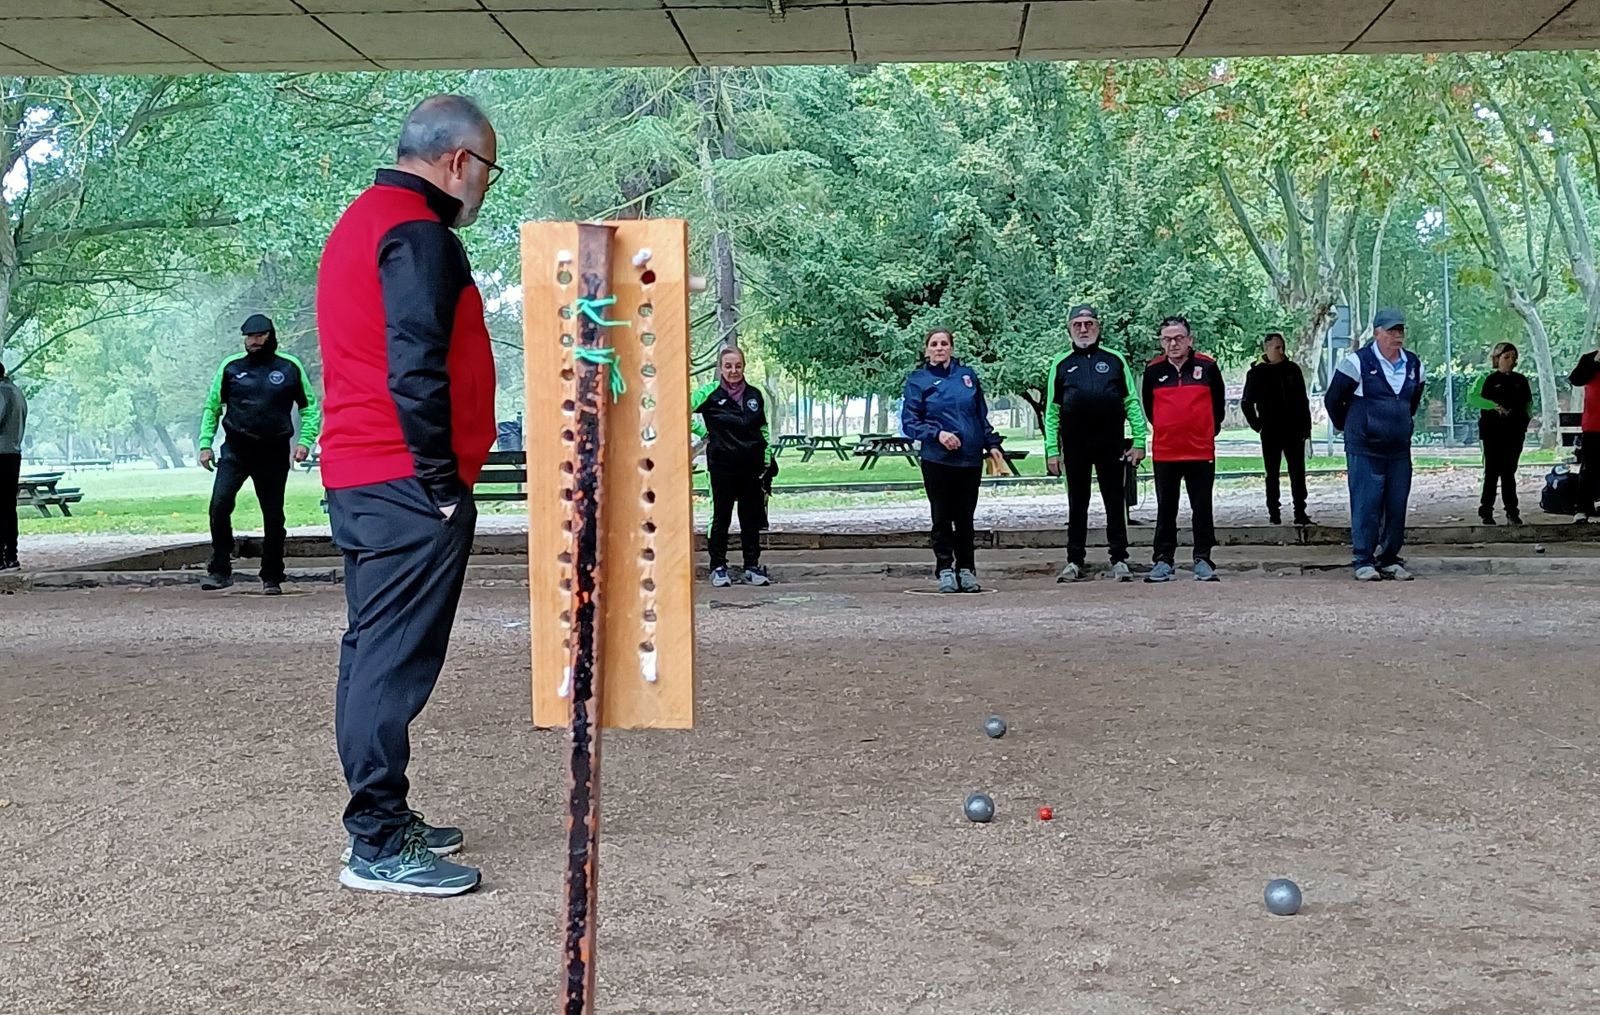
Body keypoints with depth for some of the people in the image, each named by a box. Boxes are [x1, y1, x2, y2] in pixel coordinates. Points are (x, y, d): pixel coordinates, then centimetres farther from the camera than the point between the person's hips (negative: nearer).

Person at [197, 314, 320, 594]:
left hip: (274, 453, 0)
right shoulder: (231, 366, 4)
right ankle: (220, 570, -8)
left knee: (273, 517, 6)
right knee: (219, 504, -17)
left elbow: (310, 406, 10)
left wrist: (305, 440, -3)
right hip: (235, 451, 0)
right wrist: (205, 444, 4)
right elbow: (212, 407, 13)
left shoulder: (290, 367, 2)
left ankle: (272, 578, 18)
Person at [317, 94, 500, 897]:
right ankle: (380, 846, -5)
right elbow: (416, 371, -21)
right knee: (397, 660, -8)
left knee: (374, 651, 14)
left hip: (355, 477, 11)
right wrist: (441, 482, -16)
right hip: (407, 485, -11)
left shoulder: (360, 222, 20)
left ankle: (381, 821, 22)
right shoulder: (419, 235, -13)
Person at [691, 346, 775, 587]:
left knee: (751, 518, 8)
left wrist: (768, 458, 12)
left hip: (752, 465, 3)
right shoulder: (710, 393, -4)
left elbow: (763, 427, 16)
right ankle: (718, 567, 11)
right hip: (723, 465, -3)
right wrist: (703, 433, -5)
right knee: (721, 517, 4)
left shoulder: (754, 394, 8)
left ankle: (752, 566, 16)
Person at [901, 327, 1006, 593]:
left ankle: (966, 569, 13)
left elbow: (982, 416, 16)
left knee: (965, 517, 6)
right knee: (942, 518, 1)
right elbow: (909, 422, -2)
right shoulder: (917, 381, 2)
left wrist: (992, 445, 8)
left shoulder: (968, 375, 11)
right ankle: (945, 570, 8)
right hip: (937, 460, -2)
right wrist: (937, 434, -15)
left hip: (970, 459, 2)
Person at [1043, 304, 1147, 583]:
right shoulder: (1061, 364, 7)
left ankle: (1119, 560, 9)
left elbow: (1132, 403, 6)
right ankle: (1074, 561, 13)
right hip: (1075, 446, 0)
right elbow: (1051, 411, 6)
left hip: (1111, 444, 0)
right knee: (1077, 504, 8)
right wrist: (1052, 450, -2)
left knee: (1115, 502, 3)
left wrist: (1139, 441, -3)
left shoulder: (1115, 360, 7)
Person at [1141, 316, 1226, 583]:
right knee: (1165, 509, 7)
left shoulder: (1207, 367, -2)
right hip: (1164, 452, 1)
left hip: (1201, 451, -1)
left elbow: (1218, 403, 11)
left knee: (1202, 508, 4)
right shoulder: (1153, 370, 2)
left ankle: (1203, 560, 10)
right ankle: (1163, 561, 12)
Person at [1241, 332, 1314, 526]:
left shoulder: (1292, 369, 5)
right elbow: (1246, 403, 5)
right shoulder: (1257, 372, -1)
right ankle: (1274, 513, 11)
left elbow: (1303, 400, 8)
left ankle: (1300, 513, 4)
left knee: (1298, 473, 1)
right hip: (1271, 433, -2)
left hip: (1294, 431, 2)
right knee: (1272, 474, 6)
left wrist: (1306, 428, 4)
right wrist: (1257, 425, -1)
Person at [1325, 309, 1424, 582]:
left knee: (1397, 506, 5)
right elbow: (1332, 399, 2)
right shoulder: (1358, 362, -8)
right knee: (1366, 505, -7)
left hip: (1399, 449, 5)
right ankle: (1363, 561, -2)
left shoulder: (1414, 365, 10)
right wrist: (1348, 427, 13)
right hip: (1364, 449, -5)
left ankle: (1389, 559, 14)